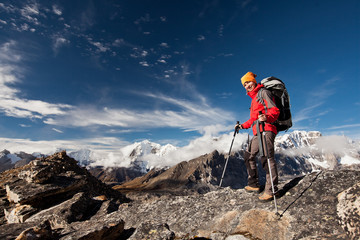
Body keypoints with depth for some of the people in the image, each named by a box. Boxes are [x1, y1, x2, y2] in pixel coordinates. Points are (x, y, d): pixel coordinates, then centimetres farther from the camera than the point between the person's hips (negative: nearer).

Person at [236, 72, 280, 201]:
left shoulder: (263, 92, 1)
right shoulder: (254, 98, 28)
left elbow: (275, 110, -13)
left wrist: (266, 117, -32)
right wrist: (243, 126, 30)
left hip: (266, 130, -10)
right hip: (257, 132, 10)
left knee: (266, 157, -17)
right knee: (249, 156, 9)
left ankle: (271, 190, -15)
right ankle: (253, 184, 18)